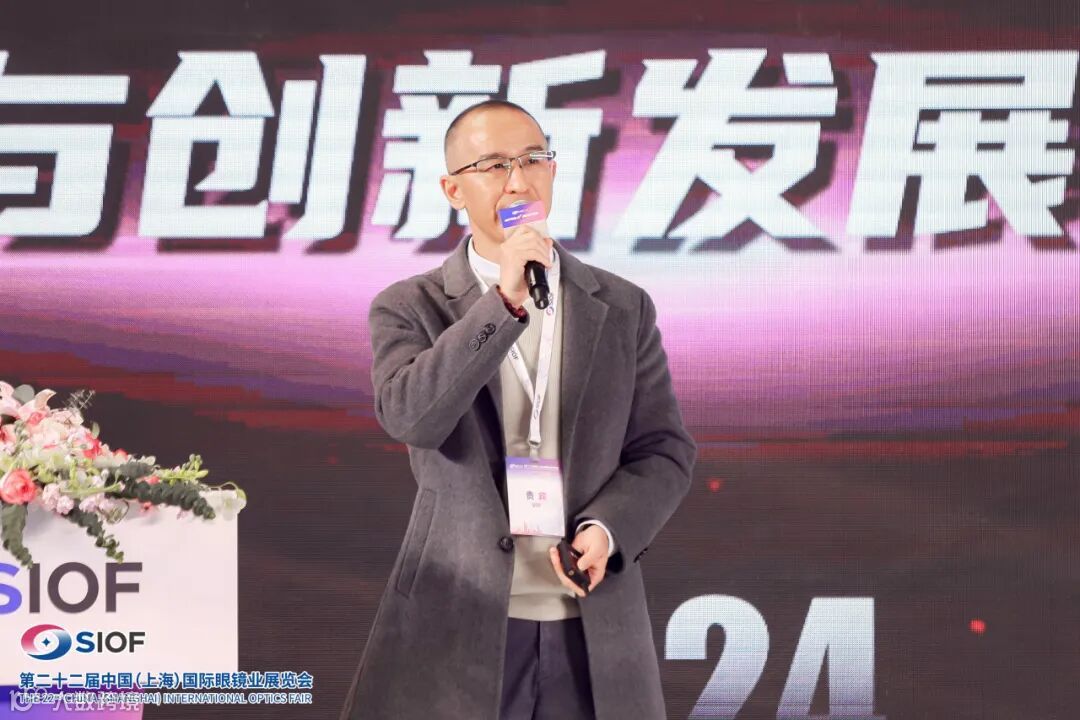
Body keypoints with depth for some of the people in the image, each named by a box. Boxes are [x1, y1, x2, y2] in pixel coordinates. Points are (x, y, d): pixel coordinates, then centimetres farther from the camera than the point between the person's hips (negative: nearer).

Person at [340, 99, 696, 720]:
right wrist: (505, 301, -21)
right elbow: (410, 416, -16)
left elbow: (665, 450, 8)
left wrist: (607, 529, -10)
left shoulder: (624, 309, 9)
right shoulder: (409, 309, 2)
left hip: (594, 631, 2)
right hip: (454, 628, -2)